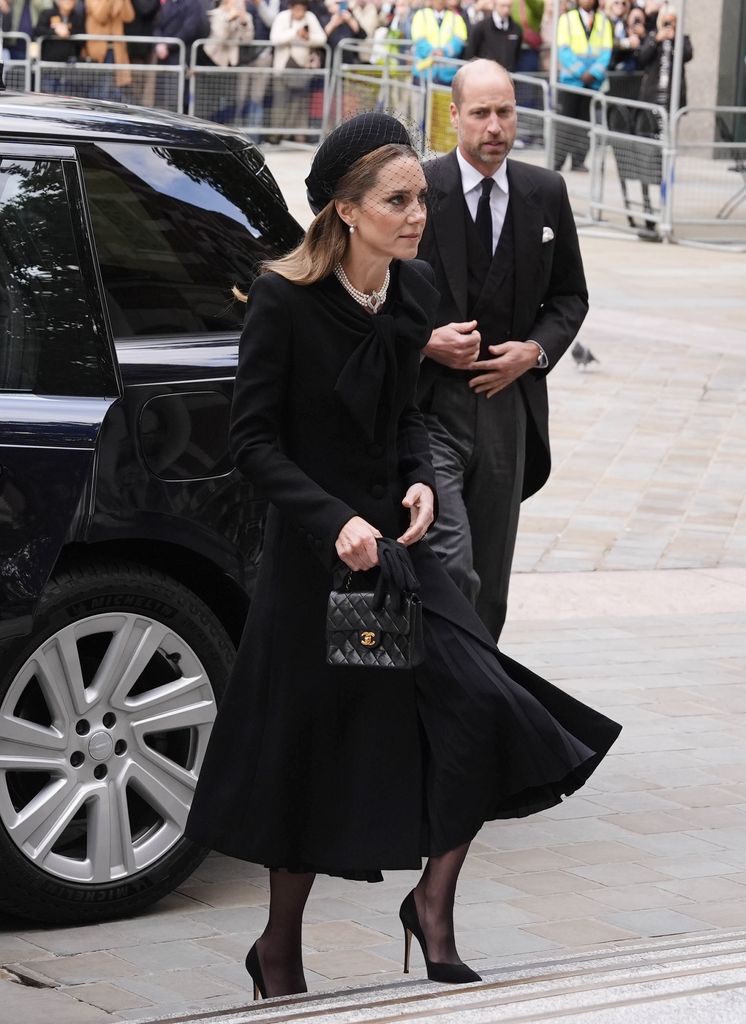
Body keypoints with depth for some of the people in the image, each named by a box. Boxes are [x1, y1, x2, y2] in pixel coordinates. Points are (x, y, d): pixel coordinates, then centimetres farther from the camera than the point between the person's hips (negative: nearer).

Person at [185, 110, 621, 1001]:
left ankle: (432, 903, 8)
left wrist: (420, 482, -2)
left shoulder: (412, 290, 3)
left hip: (395, 542, 5)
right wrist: (334, 521, -22)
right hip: (313, 553, -5)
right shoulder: (284, 300, -14)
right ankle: (279, 955, 24)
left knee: (482, 709, -11)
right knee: (316, 752, 5)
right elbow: (253, 440, -12)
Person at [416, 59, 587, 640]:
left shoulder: (546, 194, 8)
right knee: (451, 566, -19)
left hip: (506, 399, 4)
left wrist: (537, 349, -2)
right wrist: (423, 340, -13)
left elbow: (570, 295, 16)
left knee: (489, 584, 10)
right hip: (426, 405, -4)